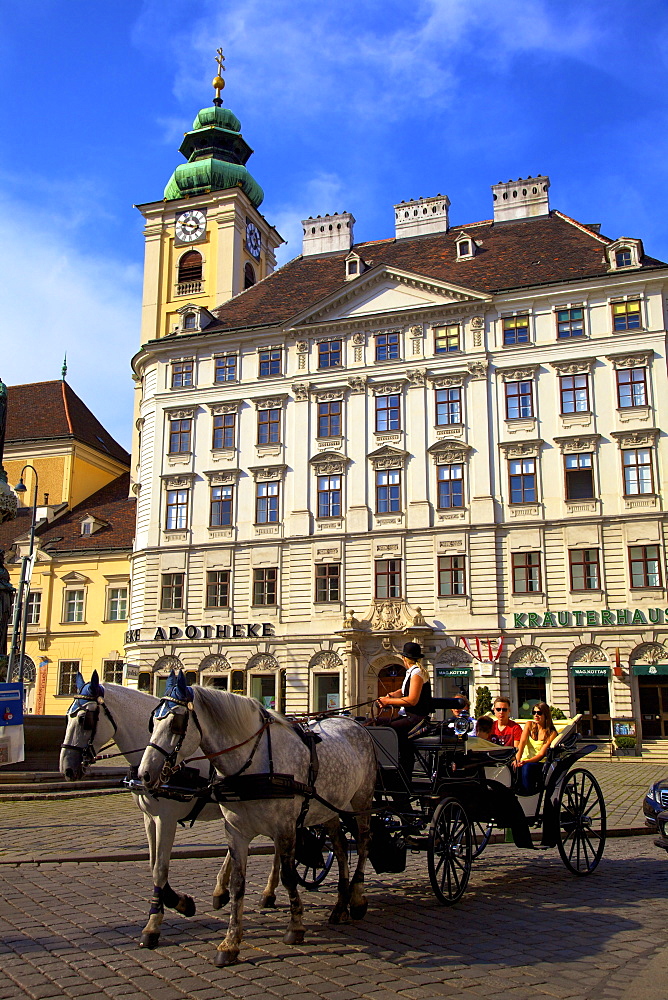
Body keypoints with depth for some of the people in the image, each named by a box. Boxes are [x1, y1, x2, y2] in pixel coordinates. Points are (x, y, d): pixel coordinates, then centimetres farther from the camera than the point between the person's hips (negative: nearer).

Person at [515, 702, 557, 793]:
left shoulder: (551, 733, 2)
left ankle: (528, 795, -29)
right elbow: (522, 742, -5)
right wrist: (517, 759, -24)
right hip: (525, 762, 3)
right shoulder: (529, 725, 12)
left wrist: (526, 762, -24)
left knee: (527, 767, -36)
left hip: (540, 763, -3)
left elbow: (542, 753, -7)